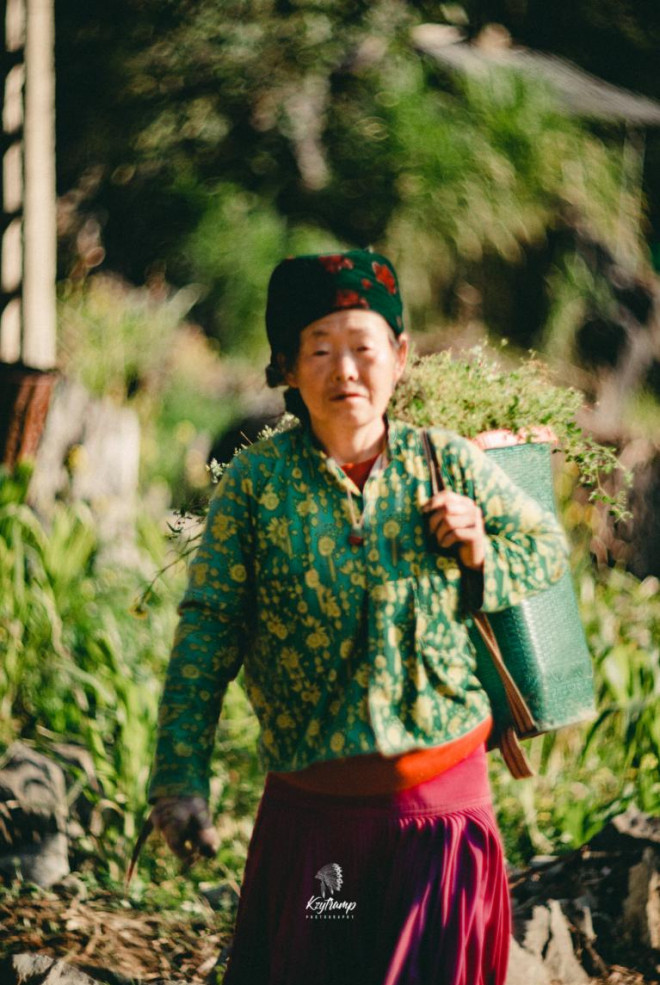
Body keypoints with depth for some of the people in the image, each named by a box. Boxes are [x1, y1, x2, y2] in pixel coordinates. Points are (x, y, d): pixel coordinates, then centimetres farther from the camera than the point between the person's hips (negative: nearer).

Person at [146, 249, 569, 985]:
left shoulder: (447, 464, 0)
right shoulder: (256, 481, -4)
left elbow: (548, 548, 14)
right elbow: (207, 630, -5)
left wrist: (482, 556, -9)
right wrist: (180, 777, -12)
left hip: (444, 799, 1)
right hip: (312, 810, -1)